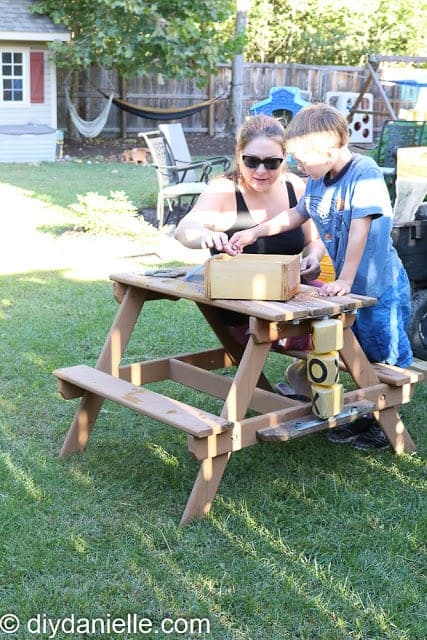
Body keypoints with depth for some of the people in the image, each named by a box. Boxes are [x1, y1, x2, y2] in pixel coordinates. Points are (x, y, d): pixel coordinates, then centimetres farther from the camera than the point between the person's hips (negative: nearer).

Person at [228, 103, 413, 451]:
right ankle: (366, 416, 32)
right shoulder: (317, 181, 2)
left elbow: (359, 229, -25)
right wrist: (254, 233, 17)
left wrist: (345, 280, -26)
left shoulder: (364, 173, -20)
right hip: (349, 290, 7)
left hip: (381, 288, -7)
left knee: (388, 360, 5)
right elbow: (297, 215, 20)